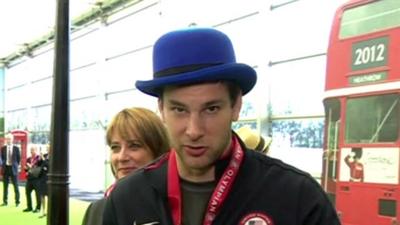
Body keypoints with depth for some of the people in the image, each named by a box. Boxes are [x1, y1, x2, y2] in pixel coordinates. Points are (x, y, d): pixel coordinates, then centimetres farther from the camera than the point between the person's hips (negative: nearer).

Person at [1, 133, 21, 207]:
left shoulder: (16, 148, -2)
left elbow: (18, 158, 4)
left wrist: (15, 165, 1)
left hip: (13, 168, -2)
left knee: (15, 186, 2)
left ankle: (17, 201, 9)